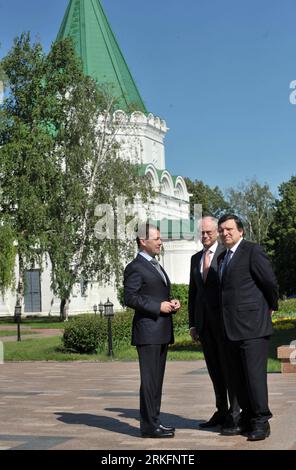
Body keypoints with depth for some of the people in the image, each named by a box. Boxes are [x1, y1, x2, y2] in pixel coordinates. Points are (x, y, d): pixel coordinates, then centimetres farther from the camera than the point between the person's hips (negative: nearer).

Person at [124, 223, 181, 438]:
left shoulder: (156, 266, 21)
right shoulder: (135, 267, -8)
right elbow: (130, 298, -17)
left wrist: (172, 303, 9)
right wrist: (159, 306, -19)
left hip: (162, 332, 9)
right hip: (148, 331, -9)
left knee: (157, 379, 12)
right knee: (150, 379, -7)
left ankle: (153, 421, 19)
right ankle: (149, 425, -3)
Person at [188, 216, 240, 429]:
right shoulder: (196, 259, 16)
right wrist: (192, 324, 12)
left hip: (224, 318, -6)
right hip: (203, 321, 6)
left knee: (229, 366, -2)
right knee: (214, 368, 9)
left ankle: (234, 414, 5)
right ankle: (221, 412, 16)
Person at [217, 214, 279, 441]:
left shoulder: (253, 250, -7)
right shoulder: (223, 258, 18)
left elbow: (270, 282, -8)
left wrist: (271, 307, 5)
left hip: (253, 326, -8)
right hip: (232, 328, 8)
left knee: (255, 374, -6)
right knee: (238, 378, 11)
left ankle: (261, 422, 3)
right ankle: (247, 420, 20)